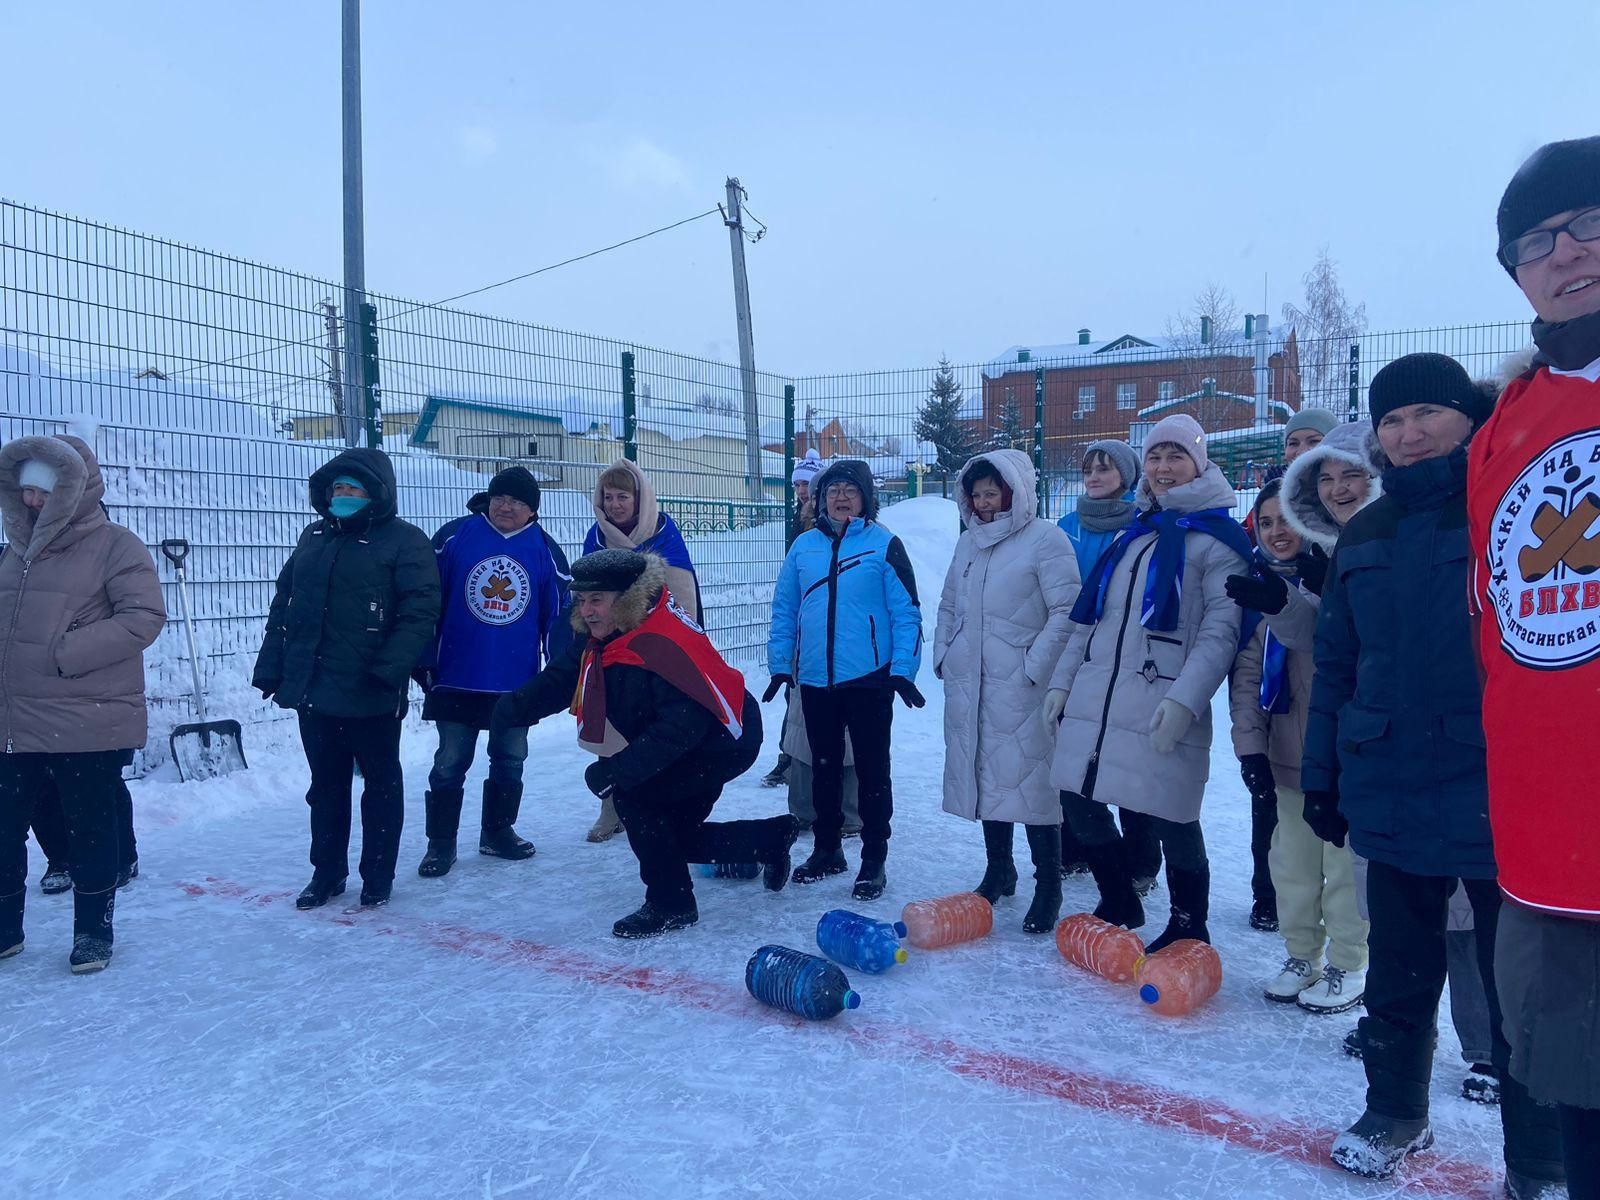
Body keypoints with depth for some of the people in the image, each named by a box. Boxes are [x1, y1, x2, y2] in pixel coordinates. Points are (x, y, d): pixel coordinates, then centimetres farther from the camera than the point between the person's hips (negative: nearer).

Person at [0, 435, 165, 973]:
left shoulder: (114, 546, -7)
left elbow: (144, 616, -16)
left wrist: (66, 652, -20)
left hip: (88, 724, -6)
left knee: (91, 828, 7)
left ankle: (93, 930, 21)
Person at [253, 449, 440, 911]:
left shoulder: (405, 542, -8)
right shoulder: (314, 538, 13)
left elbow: (420, 613, -16)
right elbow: (283, 606, 16)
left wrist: (388, 669, -26)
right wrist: (271, 669, 9)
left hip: (372, 697, -6)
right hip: (313, 690, 6)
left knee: (381, 783, 9)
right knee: (326, 785, 16)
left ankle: (378, 877, 21)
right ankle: (326, 873, 29)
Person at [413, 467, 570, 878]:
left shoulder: (545, 550, 1)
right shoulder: (454, 536, -4)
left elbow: (560, 613, 4)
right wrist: (424, 662, -4)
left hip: (517, 682, 2)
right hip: (457, 678, -2)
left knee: (510, 761, 14)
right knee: (450, 763, 5)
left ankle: (498, 832, 31)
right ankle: (440, 843, 18)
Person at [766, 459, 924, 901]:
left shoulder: (884, 545, -4)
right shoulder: (803, 546, 7)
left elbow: (906, 613, -6)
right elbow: (784, 610, 11)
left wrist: (903, 670, -13)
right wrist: (780, 664, 5)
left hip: (870, 679, -4)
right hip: (815, 680, 4)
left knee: (872, 770, 5)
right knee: (823, 767, 15)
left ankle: (874, 861, 15)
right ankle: (826, 850, 30)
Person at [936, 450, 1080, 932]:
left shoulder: (1045, 539, -6)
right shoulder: (969, 541, 14)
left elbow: (1066, 611, -12)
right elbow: (948, 605, 22)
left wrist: (1034, 667, -15)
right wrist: (942, 656, 10)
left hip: (1020, 685, -6)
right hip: (969, 684, 7)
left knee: (1031, 778, -7)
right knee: (985, 774, 13)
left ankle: (1048, 888, 4)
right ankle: (998, 871, 27)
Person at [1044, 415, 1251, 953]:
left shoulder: (1217, 539, -2)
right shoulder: (1130, 537, 20)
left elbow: (1219, 633, -11)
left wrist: (1184, 699, -21)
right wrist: (1063, 681, 15)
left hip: (1161, 712, -7)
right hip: (1094, 703, 7)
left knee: (1172, 822, 0)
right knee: (1080, 805, 10)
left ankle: (1189, 929, 22)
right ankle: (1119, 905, 32)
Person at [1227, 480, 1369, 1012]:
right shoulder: (1261, 582, 9)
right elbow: (1247, 672, 6)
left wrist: (1283, 605, -43)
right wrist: (1250, 745, -3)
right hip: (1287, 753, 5)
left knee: (1346, 859, 2)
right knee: (1291, 858, 12)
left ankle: (1348, 966, 18)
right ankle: (1301, 954, 28)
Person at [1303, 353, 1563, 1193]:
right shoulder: (1365, 534, 10)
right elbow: (1336, 663, 12)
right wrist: (1322, 775, 11)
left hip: (1498, 798, -4)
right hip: (1390, 794, 5)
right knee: (1397, 976, 18)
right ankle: (1393, 1113, 36)